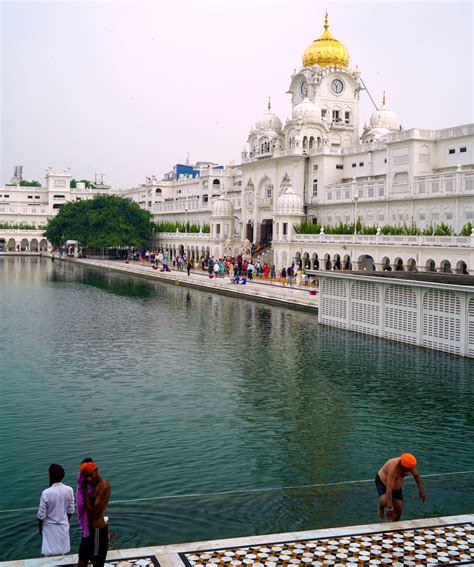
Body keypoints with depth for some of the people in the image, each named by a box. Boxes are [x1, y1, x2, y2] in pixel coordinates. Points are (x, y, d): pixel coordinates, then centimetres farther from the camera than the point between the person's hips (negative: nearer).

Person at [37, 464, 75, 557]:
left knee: (50, 555, 10)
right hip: (63, 525, 3)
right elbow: (70, 510, -2)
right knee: (63, 554, 17)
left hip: (50, 527, -3)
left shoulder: (46, 493, -24)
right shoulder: (69, 490, -13)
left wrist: (40, 527, 2)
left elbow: (41, 514, -15)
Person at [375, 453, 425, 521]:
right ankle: (381, 508, 3)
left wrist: (421, 490, -4)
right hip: (383, 482, -6)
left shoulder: (410, 465, -23)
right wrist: (390, 508, -43)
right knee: (385, 501, -31)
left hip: (396, 486, 6)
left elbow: (417, 475, 0)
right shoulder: (394, 467, -41)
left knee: (399, 507, -3)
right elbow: (389, 489, -43)